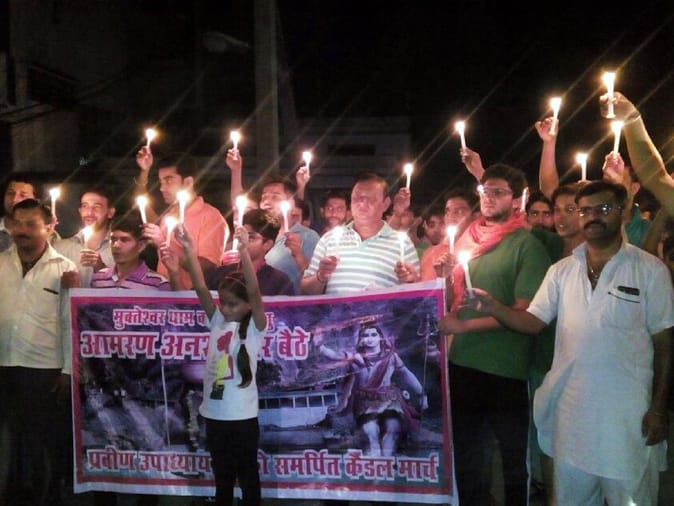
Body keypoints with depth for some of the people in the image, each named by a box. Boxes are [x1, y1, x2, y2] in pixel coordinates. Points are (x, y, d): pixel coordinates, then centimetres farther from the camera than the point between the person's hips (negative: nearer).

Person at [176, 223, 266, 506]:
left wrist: (244, 251, -35)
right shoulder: (217, 322, 4)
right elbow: (200, 288, -4)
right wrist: (188, 249, -16)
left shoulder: (255, 327, -7)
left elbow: (255, 293, -23)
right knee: (222, 475, 19)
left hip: (243, 415, -5)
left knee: (248, 475, 9)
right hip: (214, 413, 5)